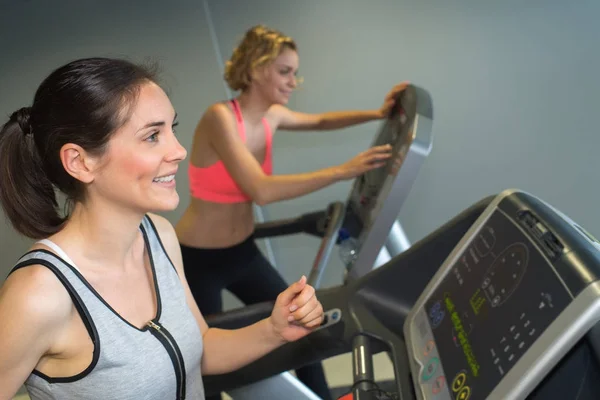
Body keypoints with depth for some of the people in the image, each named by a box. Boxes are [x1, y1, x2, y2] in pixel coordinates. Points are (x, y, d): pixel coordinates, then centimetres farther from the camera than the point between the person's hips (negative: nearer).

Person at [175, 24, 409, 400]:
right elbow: (262, 190, -36)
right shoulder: (219, 117, -25)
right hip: (198, 260, -7)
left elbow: (319, 121, 17)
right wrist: (342, 171, -36)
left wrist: (376, 114, 2)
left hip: (243, 252, 8)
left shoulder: (271, 116, -2)